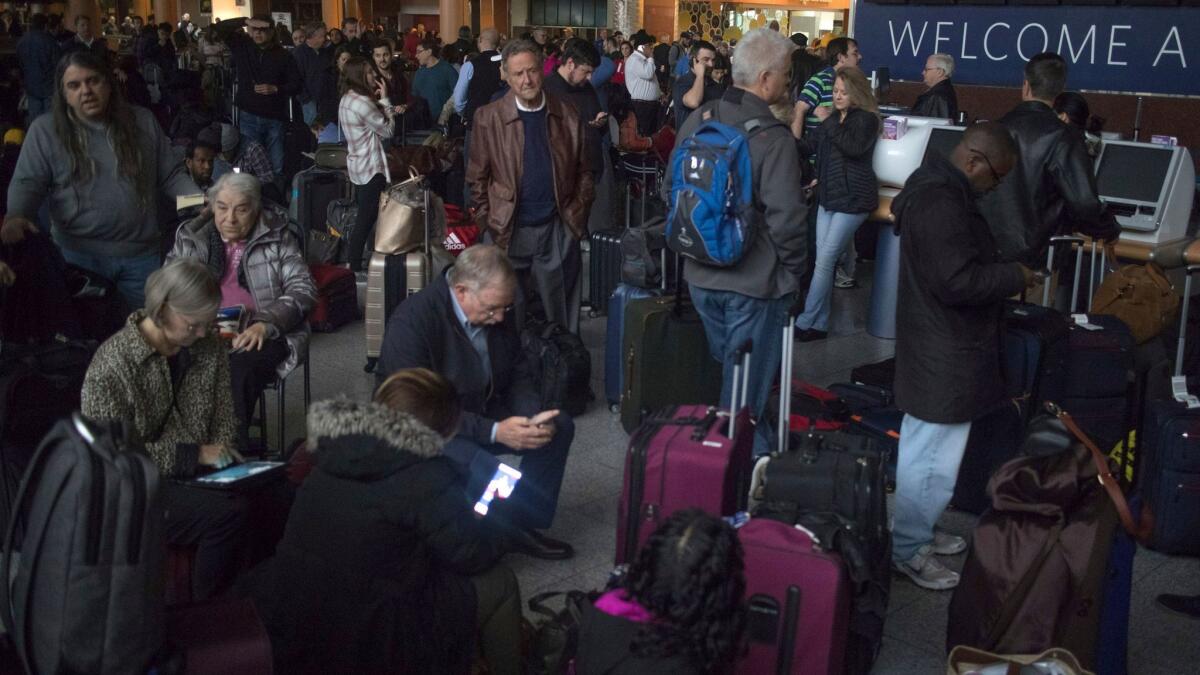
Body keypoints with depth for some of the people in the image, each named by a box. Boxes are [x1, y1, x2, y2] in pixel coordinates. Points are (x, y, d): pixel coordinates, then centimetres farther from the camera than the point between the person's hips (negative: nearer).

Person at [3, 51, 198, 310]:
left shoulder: (143, 122, 6)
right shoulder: (45, 130, 0)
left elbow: (170, 176, 10)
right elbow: (27, 184, -4)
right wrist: (16, 217, -24)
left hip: (141, 254, 2)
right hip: (79, 256, -2)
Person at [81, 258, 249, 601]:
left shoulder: (210, 349, 6)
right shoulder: (113, 362, -13)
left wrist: (221, 453, -4)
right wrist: (192, 455, -18)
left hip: (201, 473, 6)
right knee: (228, 514, -31)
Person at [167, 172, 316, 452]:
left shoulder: (277, 238, 11)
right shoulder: (190, 238, 18)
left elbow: (303, 289, 1)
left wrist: (266, 324, -16)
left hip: (260, 336, -2)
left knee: (239, 367, -37)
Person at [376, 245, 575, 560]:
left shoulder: (496, 315, -3)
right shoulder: (410, 323, -25)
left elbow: (518, 376, 7)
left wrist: (533, 419, -15)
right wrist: (494, 431, -32)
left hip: (482, 411, 8)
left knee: (559, 425, -7)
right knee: (486, 472, -35)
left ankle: (524, 527, -2)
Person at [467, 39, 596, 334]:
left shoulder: (567, 115, 1)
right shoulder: (488, 118, -4)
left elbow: (583, 171, 8)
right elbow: (477, 178, 1)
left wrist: (577, 215, 2)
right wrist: (489, 222, -3)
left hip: (558, 230, 1)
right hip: (509, 232, -1)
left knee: (561, 312, 9)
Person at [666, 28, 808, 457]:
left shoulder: (697, 121, 1)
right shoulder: (773, 138, -19)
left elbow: (671, 191, 10)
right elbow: (785, 219, -21)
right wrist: (793, 275, -5)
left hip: (700, 275, 7)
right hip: (754, 281, -7)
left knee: (719, 368, 24)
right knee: (746, 384, 6)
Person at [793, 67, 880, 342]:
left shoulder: (867, 118, -7)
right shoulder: (835, 116, 13)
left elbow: (854, 148, -24)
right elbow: (813, 147, 20)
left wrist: (828, 122, -19)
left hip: (852, 198, -7)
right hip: (829, 195, 7)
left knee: (825, 261, -9)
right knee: (823, 261, 6)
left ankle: (805, 322, -6)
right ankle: (819, 324, 12)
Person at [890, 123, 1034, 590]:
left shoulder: (937, 188, 11)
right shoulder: (942, 204, -25)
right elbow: (958, 281, -29)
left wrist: (1001, 276, 11)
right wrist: (1015, 277, -15)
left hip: (938, 348, 12)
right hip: (945, 356, -12)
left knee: (922, 449, 22)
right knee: (933, 460, 0)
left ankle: (917, 531, 36)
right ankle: (907, 550, 12)